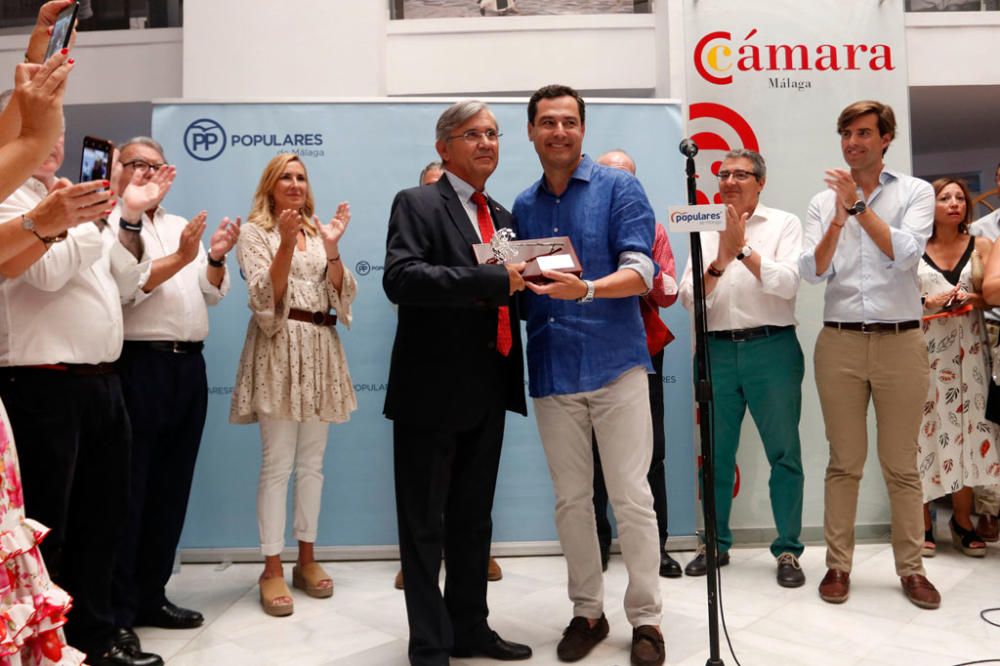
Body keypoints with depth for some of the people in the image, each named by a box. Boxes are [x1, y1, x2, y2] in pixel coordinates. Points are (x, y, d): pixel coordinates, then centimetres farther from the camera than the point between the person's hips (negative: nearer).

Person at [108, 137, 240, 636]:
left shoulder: (183, 225, 18)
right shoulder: (109, 224, -1)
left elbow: (212, 294, 14)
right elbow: (124, 286, -15)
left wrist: (216, 259, -3)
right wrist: (181, 257, -19)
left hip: (189, 366, 7)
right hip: (138, 365, -6)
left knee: (172, 487, 11)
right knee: (129, 489, 0)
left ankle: (151, 595, 24)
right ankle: (116, 609, 10)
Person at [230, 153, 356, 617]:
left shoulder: (318, 233, 16)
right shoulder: (254, 232, 3)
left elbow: (342, 296, 7)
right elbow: (265, 298, -10)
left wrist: (332, 248, -7)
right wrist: (286, 244, -20)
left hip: (321, 349, 5)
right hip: (280, 349, -5)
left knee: (313, 462, 8)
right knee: (277, 463, -6)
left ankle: (307, 558, 17)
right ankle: (272, 568, 1)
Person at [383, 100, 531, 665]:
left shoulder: (502, 217, 16)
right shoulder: (417, 204, -5)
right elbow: (401, 278, -23)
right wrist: (492, 282, -26)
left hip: (487, 391, 7)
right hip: (433, 389, -7)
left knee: (474, 519, 17)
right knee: (425, 523, 5)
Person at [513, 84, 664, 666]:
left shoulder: (619, 187, 0)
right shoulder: (524, 206, 13)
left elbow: (640, 271, -11)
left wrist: (587, 289, -29)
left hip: (616, 363, -4)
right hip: (552, 370, 4)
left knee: (632, 498, 1)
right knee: (571, 499, 10)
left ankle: (646, 619, 17)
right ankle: (587, 611, 25)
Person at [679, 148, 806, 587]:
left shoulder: (783, 224, 5)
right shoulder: (706, 231, 13)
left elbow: (787, 284, -9)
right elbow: (688, 298, 3)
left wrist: (744, 248, -14)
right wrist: (719, 262, -12)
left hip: (771, 349, -2)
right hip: (716, 350, 3)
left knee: (784, 453, 1)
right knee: (716, 454, 9)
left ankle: (788, 550, 14)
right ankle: (717, 544, 22)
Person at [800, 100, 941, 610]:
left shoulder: (915, 192, 5)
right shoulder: (823, 201, 9)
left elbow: (906, 253, -12)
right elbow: (812, 271, -3)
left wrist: (859, 207, -13)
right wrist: (839, 219, -16)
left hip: (900, 341, -1)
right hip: (840, 342, 1)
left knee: (901, 464, 6)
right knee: (845, 462, 6)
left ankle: (910, 567, 18)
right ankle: (838, 564, 14)